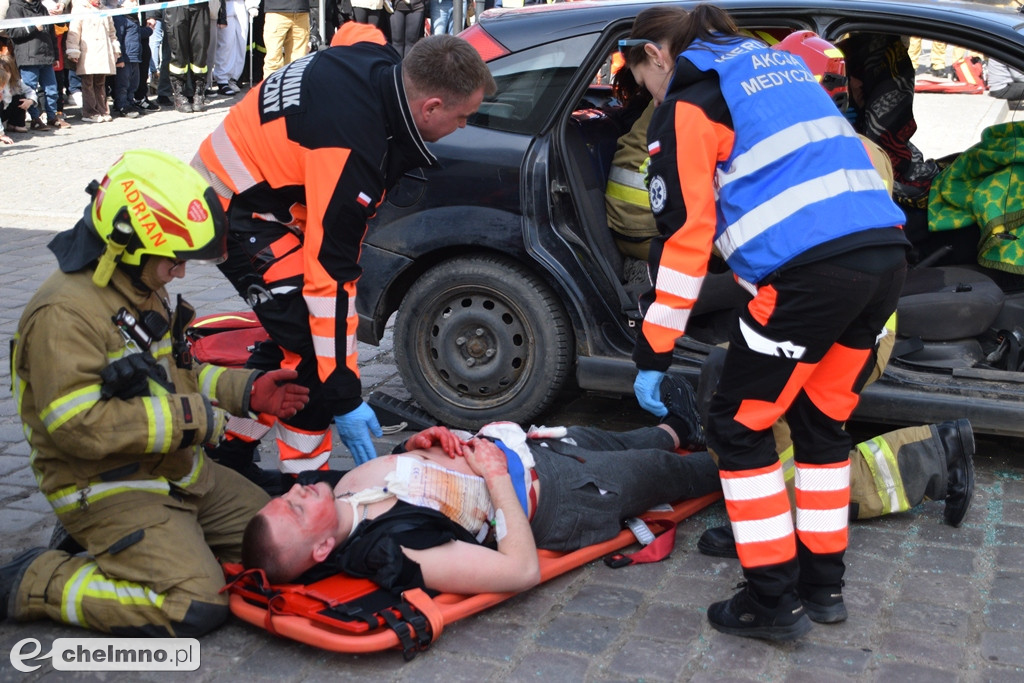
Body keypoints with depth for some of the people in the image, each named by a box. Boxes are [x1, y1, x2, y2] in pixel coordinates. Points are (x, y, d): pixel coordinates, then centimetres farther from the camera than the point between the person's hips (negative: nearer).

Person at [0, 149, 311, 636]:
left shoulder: (142, 291, 11)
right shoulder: (65, 313, -22)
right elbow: (80, 426, -28)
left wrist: (247, 391, 2)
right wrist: (191, 418, -23)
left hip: (179, 471, 10)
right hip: (106, 491, -10)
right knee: (196, 609, -21)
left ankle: (109, 544, 14)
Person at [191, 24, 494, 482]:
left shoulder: (378, 60, -10)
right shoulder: (351, 152, -34)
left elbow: (353, 30, 18)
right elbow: (330, 276, -33)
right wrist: (344, 397, -27)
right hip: (239, 213, -10)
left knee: (292, 334, 16)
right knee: (310, 345, -12)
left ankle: (230, 456, 30)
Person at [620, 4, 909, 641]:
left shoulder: (686, 103, 4)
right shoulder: (780, 64, 28)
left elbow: (683, 235, -4)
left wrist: (653, 356, 0)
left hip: (809, 271, -8)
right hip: (887, 254, 8)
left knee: (739, 426, 7)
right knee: (822, 420, 21)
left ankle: (774, 600, 12)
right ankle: (823, 582, 31)